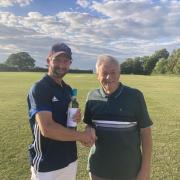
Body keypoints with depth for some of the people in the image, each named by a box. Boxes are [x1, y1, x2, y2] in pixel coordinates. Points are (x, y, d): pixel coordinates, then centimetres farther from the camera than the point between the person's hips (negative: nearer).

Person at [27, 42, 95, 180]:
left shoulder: (68, 89, 6)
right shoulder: (39, 89, -18)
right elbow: (47, 129, -26)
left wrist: (77, 117, -7)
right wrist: (81, 135, -17)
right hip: (46, 165, -6)